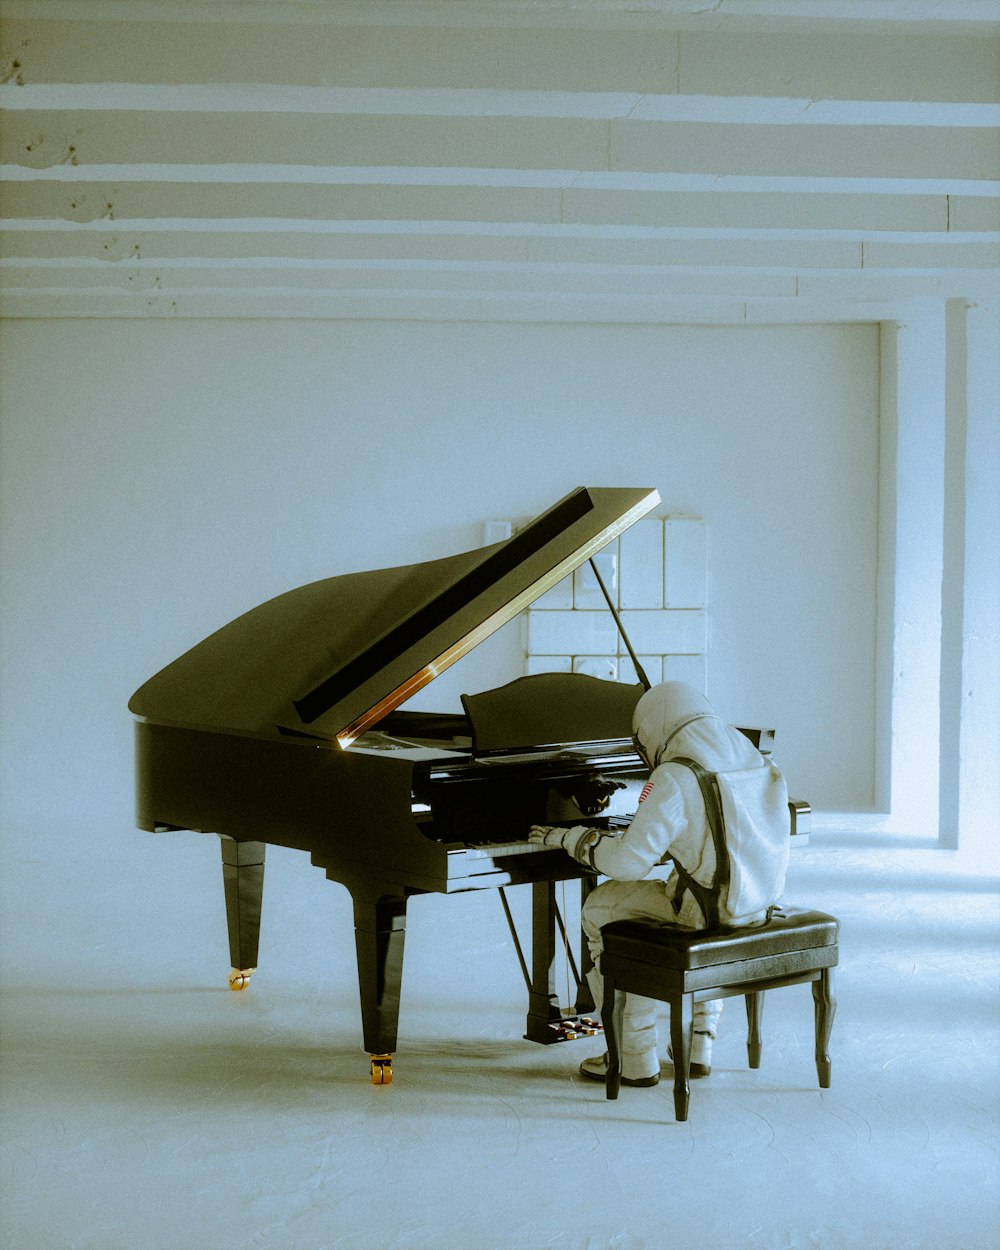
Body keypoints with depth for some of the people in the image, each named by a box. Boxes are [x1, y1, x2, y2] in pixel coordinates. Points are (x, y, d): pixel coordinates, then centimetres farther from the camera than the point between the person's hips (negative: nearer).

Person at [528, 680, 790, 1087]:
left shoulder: (675, 776, -15)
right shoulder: (748, 753, 9)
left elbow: (628, 863, -19)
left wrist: (567, 836, -3)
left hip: (709, 906, -8)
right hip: (762, 900, 8)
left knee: (600, 909, 11)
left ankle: (636, 1057, 12)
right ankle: (700, 1044, 34)